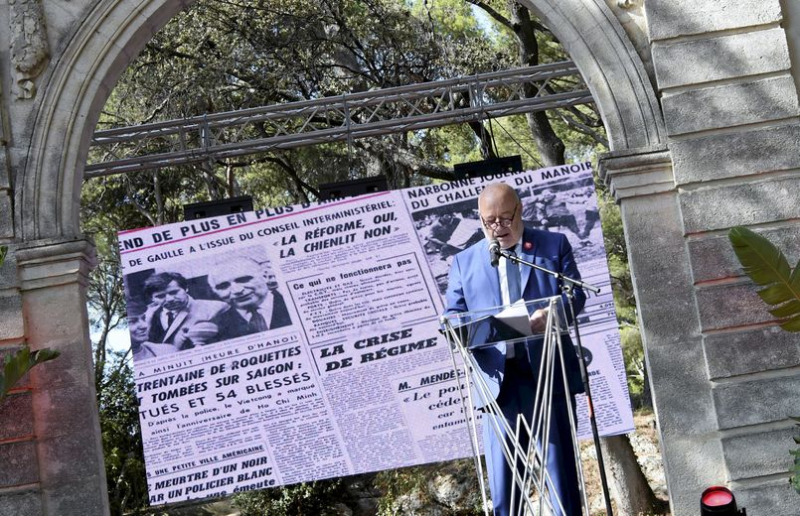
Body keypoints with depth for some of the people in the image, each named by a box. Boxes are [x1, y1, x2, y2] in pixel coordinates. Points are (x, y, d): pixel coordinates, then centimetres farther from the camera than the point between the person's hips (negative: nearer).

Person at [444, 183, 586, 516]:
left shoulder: (554, 246, 10)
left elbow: (576, 295, 1)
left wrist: (551, 314, -22)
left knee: (560, 467, 2)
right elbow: (452, 315, 9)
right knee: (502, 479, 2)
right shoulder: (464, 262, 14)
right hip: (497, 380, 1)